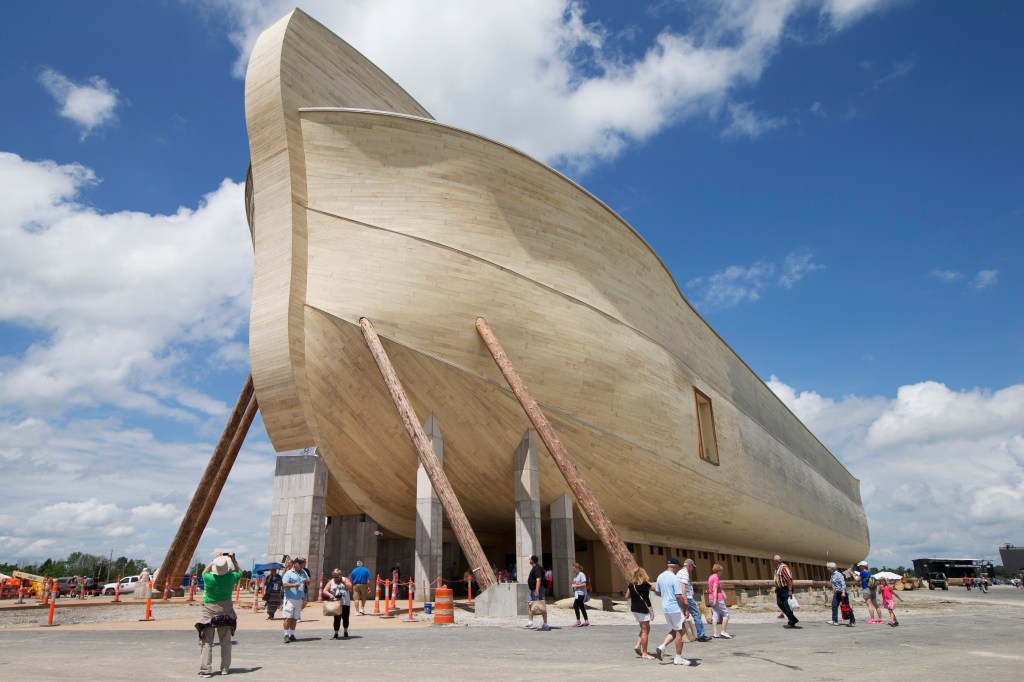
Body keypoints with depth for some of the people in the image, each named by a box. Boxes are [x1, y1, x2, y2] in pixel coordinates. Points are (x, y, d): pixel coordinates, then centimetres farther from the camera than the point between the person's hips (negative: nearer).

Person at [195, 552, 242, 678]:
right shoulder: (231, 577, -11)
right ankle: (225, 668, 16)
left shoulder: (209, 578, -14)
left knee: (206, 642, 3)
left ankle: (205, 670, 0)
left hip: (209, 612, -2)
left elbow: (204, 572, 11)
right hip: (226, 612, 2)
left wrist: (216, 559, 12)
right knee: (226, 642, 11)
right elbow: (239, 572, 14)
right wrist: (233, 559, 14)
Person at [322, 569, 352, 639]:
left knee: (345, 618, 6)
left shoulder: (345, 580, 4)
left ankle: (346, 632, 24)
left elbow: (350, 587, -9)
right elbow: (324, 591, -2)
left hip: (345, 603, 0)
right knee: (337, 619, 0)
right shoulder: (331, 582, 5)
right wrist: (330, 595, -21)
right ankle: (336, 634, 11)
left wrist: (344, 583, -23)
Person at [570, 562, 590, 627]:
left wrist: (576, 586, -18)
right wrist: (573, 585, 9)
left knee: (575, 606, -12)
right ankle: (586, 621, 15)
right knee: (581, 607, 10)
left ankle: (578, 621, -9)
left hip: (581, 593, -10)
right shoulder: (577, 575, 15)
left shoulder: (582, 574, -13)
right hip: (577, 593, 10)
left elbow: (584, 584, -19)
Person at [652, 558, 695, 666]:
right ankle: (678, 658, 9)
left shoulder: (660, 577, 8)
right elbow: (678, 596, -21)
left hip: (665, 608, 7)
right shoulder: (674, 578, -17)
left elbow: (657, 592, 16)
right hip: (675, 608, -7)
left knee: (673, 630, 18)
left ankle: (662, 647, 1)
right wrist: (686, 607, -9)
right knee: (679, 632, 4)